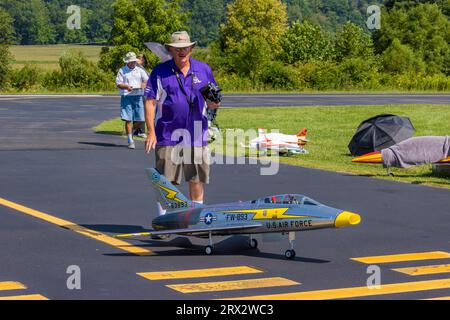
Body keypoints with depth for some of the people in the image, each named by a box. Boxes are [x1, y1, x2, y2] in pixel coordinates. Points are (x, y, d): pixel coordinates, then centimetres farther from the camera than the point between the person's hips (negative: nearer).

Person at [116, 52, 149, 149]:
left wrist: (143, 85, -14)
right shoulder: (122, 71, 8)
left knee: (140, 119, -1)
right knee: (128, 119, -8)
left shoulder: (140, 71, 16)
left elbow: (146, 80, 9)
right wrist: (126, 87, -17)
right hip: (126, 96, -3)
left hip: (138, 96, 3)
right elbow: (118, 83, 1)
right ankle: (130, 141, -5)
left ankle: (132, 132, 30)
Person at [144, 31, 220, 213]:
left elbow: (212, 101, 16)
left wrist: (213, 103, -9)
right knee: (166, 181, -1)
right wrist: (151, 132, -9)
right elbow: (150, 102, -1)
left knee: (197, 180, 5)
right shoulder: (160, 72, 1)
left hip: (197, 136, 3)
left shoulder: (204, 70, 10)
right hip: (168, 136, -2)